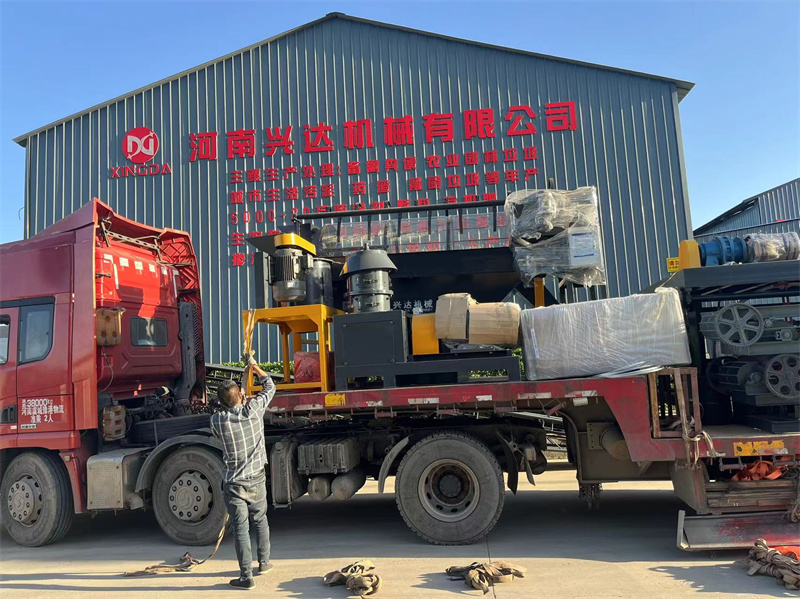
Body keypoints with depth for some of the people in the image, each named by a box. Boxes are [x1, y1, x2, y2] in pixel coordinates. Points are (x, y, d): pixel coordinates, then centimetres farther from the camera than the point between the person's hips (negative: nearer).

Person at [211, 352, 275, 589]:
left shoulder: (217, 420, -12)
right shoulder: (254, 409, -11)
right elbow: (269, 386, 7)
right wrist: (254, 365, 20)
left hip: (234, 483, -2)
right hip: (257, 479, 2)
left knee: (241, 530, 3)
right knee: (260, 520, 22)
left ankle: (246, 576, 6)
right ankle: (264, 562, 34)